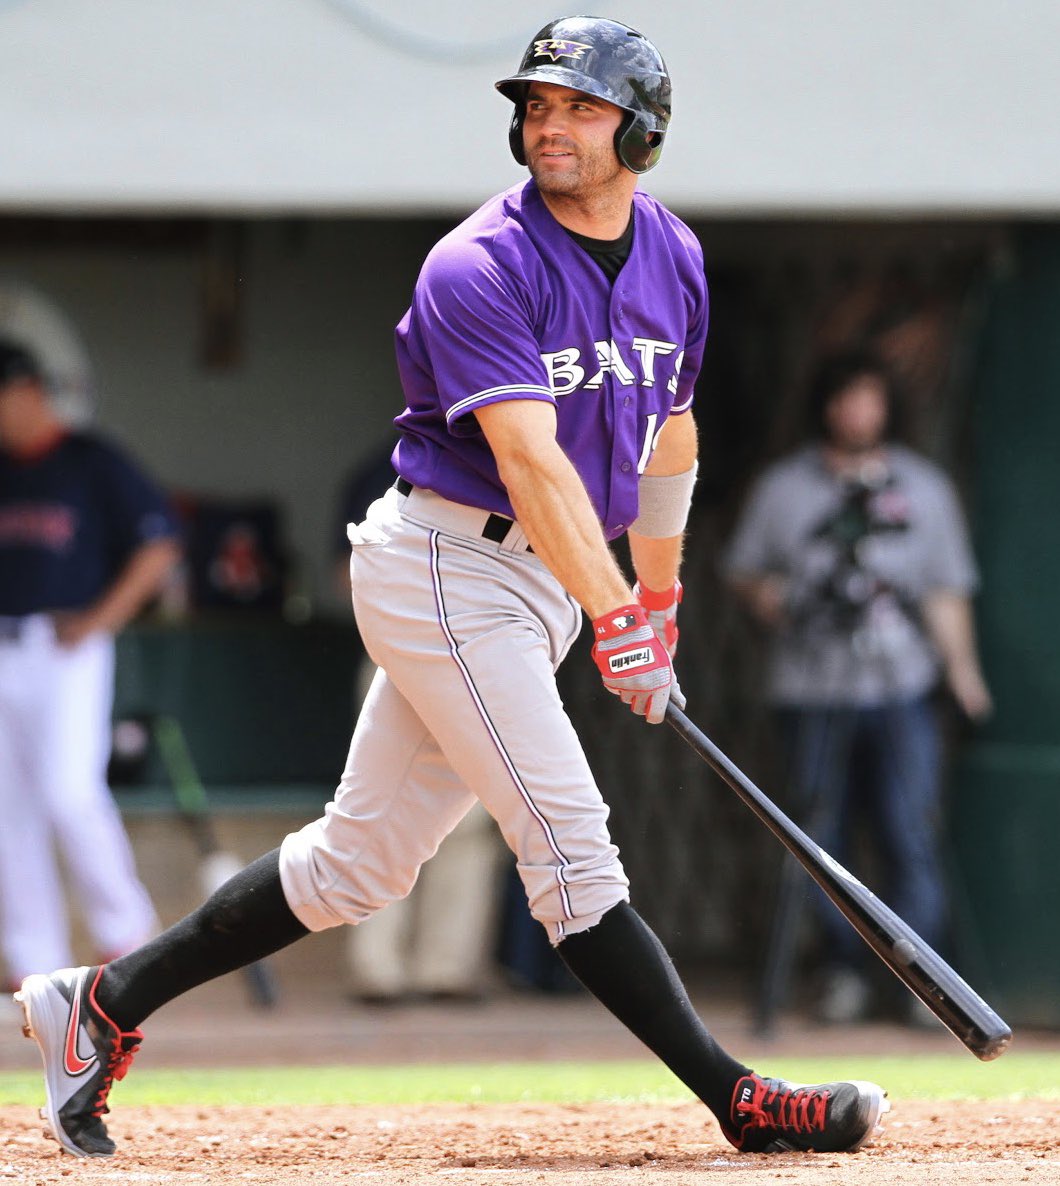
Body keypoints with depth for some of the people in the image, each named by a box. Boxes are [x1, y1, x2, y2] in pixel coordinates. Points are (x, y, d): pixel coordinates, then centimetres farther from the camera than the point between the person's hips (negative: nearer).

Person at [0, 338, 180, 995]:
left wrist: (103, 617, -12)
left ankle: (127, 928, 1)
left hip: (67, 649, -6)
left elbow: (161, 543, -4)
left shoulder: (92, 461, -2)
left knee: (69, 790, -17)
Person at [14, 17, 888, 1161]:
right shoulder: (479, 268, -17)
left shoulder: (673, 255, 8)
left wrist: (659, 603, 26)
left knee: (361, 860, 10)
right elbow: (530, 462, -26)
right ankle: (741, 1103, -8)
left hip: (545, 583, 8)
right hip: (448, 563, -8)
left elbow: (667, 436, 23)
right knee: (569, 848, -9)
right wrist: (613, 618, -34)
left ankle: (104, 1003, 18)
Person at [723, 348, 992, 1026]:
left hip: (901, 691, -1)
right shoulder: (784, 487, 9)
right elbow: (745, 572, 16)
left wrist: (961, 663, -2)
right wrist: (779, 606, -4)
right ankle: (844, 970, 10)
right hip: (812, 694, 1)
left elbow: (948, 590, 11)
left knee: (911, 837, -9)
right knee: (824, 837, 0)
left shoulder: (924, 487, 11)